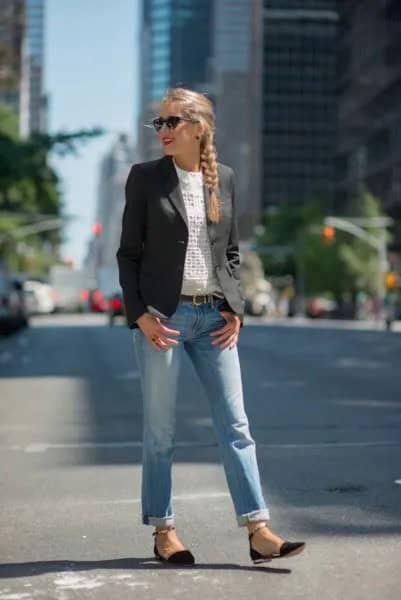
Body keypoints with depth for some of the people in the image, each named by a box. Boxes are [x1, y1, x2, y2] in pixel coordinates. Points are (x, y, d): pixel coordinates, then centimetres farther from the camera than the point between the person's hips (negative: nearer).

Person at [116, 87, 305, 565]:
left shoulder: (224, 178, 9)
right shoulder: (145, 177, 1)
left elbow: (231, 251, 15)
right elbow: (128, 252, 1)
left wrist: (235, 309, 4)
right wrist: (140, 315, -9)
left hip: (213, 316, 3)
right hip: (162, 316, -3)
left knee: (235, 424, 0)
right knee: (160, 429, 4)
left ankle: (259, 533, 2)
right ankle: (163, 532, 15)